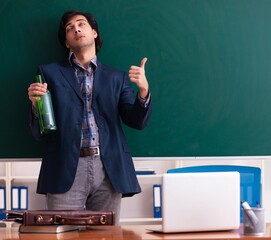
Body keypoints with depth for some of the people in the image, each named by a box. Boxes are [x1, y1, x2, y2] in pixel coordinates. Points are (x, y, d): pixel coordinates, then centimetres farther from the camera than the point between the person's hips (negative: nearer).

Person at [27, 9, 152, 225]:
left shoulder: (117, 78, 17)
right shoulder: (50, 73, 13)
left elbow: (137, 122, 8)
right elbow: (38, 132, 10)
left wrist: (143, 90, -10)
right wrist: (36, 104, -12)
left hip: (109, 169, 1)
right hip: (66, 169, -1)